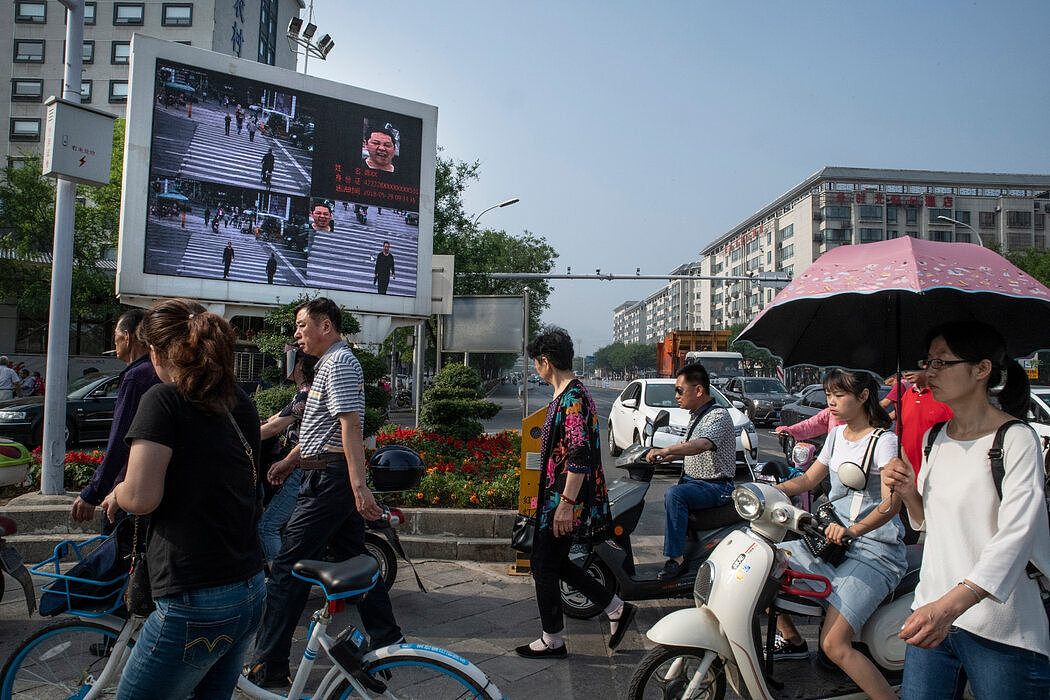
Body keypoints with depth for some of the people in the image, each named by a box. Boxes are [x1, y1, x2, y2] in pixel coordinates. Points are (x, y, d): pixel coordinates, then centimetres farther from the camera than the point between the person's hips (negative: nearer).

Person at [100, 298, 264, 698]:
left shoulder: (165, 399, -10)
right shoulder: (240, 404, 9)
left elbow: (141, 497, -17)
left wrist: (116, 495, 3)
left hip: (195, 604, -7)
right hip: (251, 593, 7)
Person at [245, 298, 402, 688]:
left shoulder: (339, 363, -14)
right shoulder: (331, 363, 19)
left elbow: (350, 426, -24)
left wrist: (359, 485, -30)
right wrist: (290, 461, 31)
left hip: (329, 479, -10)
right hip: (334, 477, 10)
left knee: (288, 568, -5)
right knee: (355, 561, 15)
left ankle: (267, 668, 2)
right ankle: (387, 642, 24)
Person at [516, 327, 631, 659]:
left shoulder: (572, 398, -19)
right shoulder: (569, 393, 13)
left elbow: (580, 456, -26)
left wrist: (566, 504, -26)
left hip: (565, 499, -10)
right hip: (556, 497, 10)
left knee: (545, 567, 3)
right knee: (555, 563, 17)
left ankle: (552, 641, 19)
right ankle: (617, 608, 24)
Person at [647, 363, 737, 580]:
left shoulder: (718, 415, -17)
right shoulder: (695, 415, 14)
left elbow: (703, 444, -37)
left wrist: (666, 450, -44)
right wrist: (662, 457, 16)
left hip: (715, 486, -10)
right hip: (691, 480, 10)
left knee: (674, 495, -30)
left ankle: (677, 558, -27)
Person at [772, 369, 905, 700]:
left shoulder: (884, 440, -13)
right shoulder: (837, 435, 11)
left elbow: (892, 502, -24)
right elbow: (808, 479, 17)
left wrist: (852, 530, -41)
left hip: (875, 551, -8)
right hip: (835, 537, 8)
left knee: (834, 645, -22)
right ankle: (793, 641, 27)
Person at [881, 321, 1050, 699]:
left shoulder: (1016, 440, -13)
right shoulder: (936, 438, 8)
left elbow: (1015, 537, -25)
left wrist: (950, 605, -37)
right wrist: (908, 492, -4)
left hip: (1001, 635, -6)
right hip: (933, 614, 6)